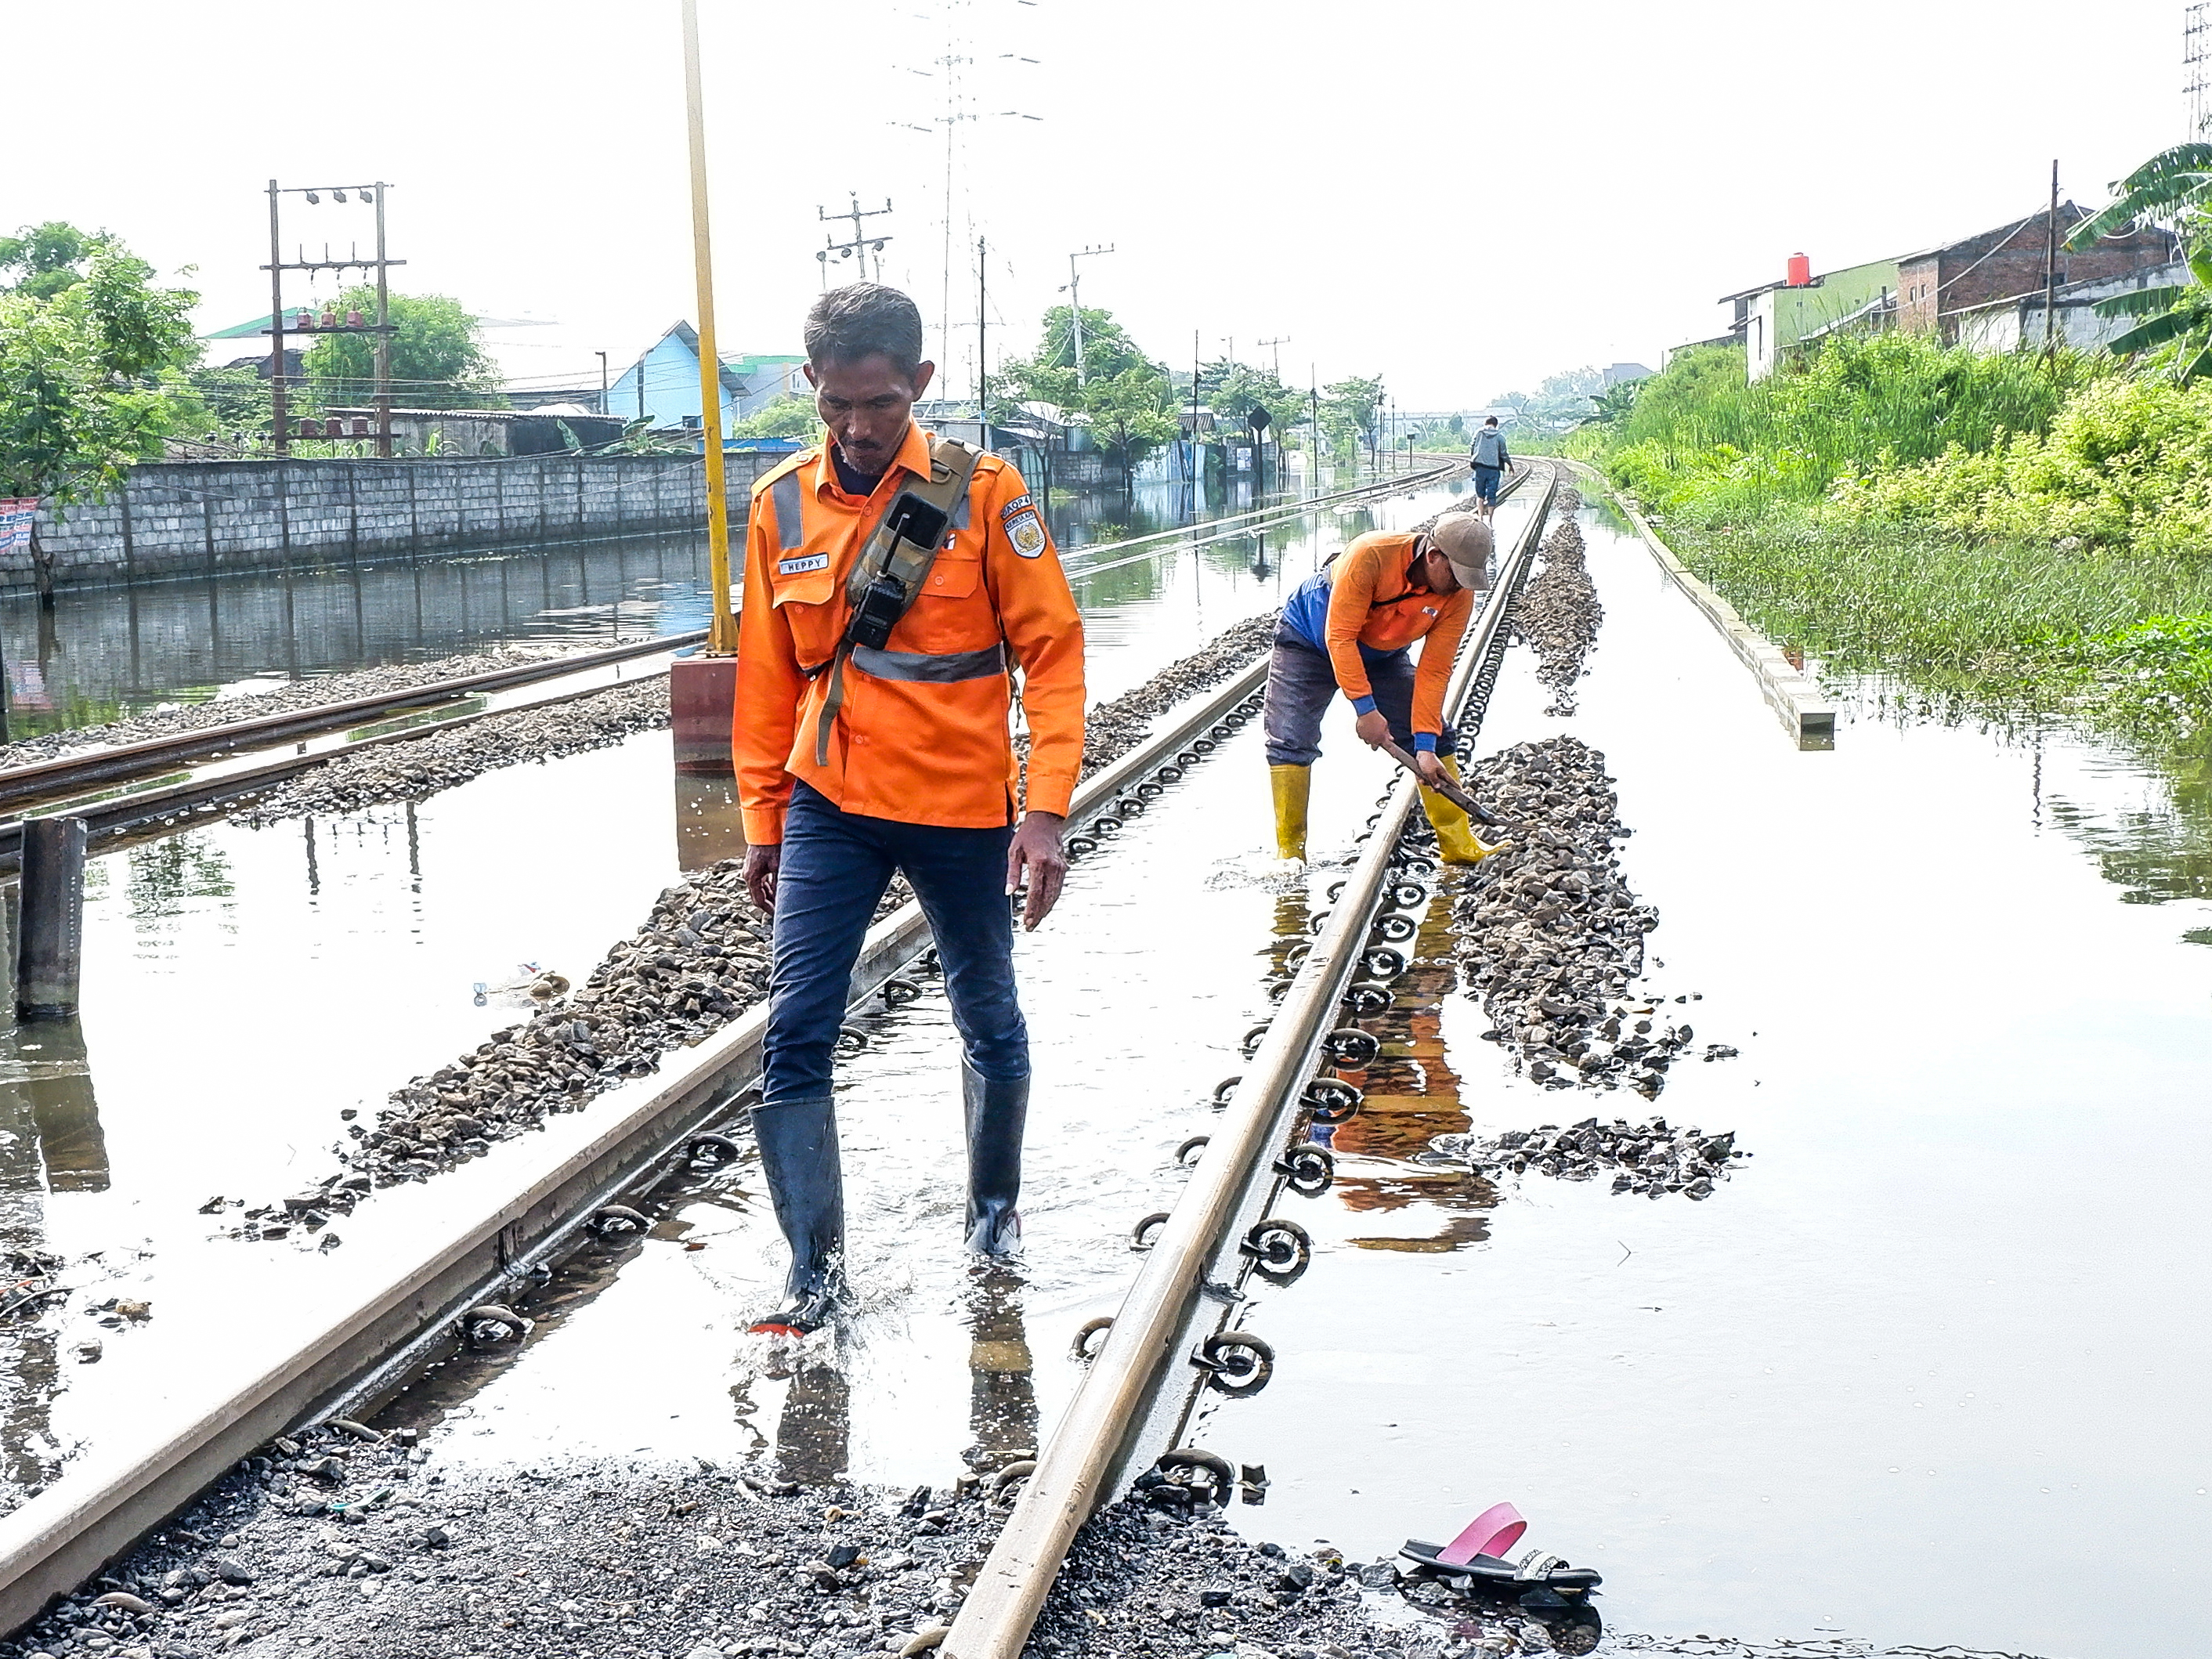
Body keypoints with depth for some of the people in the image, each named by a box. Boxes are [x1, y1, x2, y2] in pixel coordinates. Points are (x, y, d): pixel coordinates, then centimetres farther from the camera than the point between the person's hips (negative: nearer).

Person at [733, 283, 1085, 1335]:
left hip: (962, 810, -2)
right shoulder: (781, 506, 1)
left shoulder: (985, 493, -8)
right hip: (829, 809, 2)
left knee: (990, 1025, 15)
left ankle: (994, 1202, 38)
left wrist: (1046, 810, -15)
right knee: (794, 1032, -8)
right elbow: (767, 675, 9)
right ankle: (816, 1268, 1)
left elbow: (1051, 651, -8)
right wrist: (763, 819, 10)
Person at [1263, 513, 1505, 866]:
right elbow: (1339, 638, -33)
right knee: (1290, 742, -15)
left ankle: (1460, 845, 6)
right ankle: (1289, 852, -4)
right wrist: (1365, 708, -34)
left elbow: (1433, 671, -20)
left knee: (1436, 741, -3)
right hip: (1310, 642, -4)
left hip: (1384, 657, 4)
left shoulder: (1459, 596, -23)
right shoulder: (1370, 555, -38)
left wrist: (1426, 744, -25)